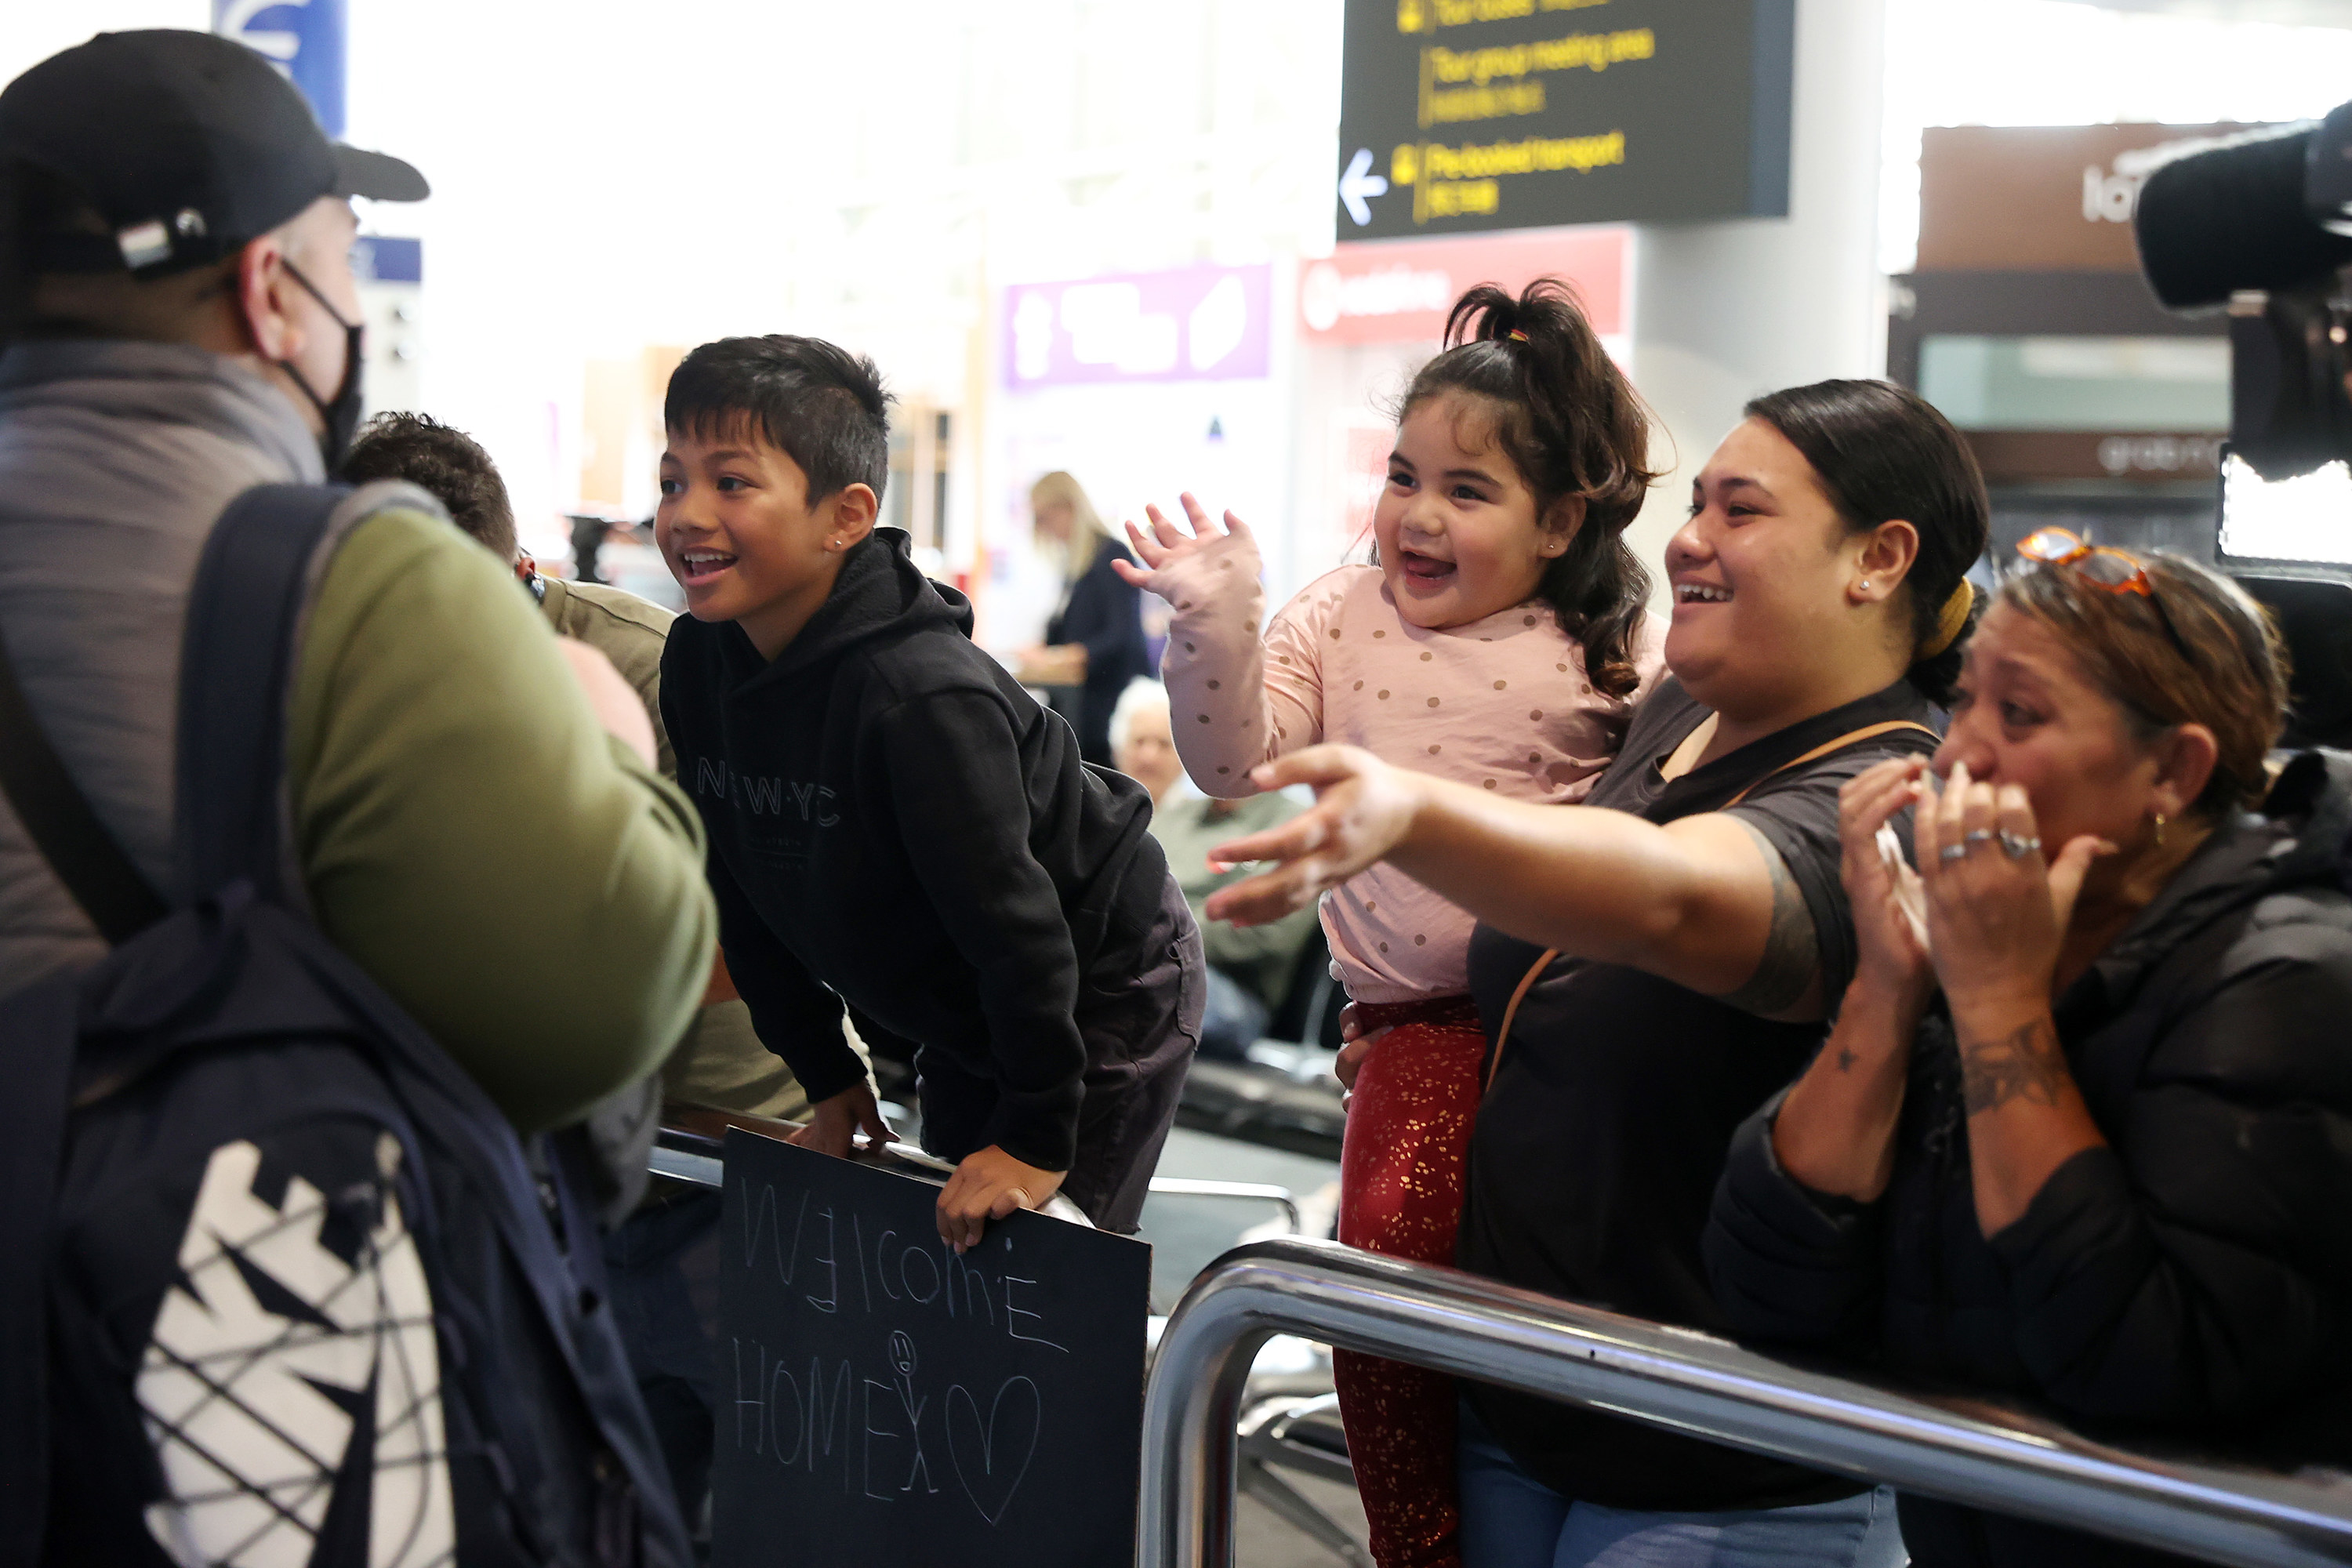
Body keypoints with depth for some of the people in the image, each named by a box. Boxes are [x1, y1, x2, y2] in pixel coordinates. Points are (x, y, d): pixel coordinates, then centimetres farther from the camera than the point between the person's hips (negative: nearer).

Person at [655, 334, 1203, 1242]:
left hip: (1103, 991, -8)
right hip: (958, 1013, 8)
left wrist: (1035, 1140, -26)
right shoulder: (695, 666, -10)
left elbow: (1011, 917, -31)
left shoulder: (923, 696, -34)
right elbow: (744, 894, 2)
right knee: (950, 1245, 15)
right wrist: (826, 1075, 5)